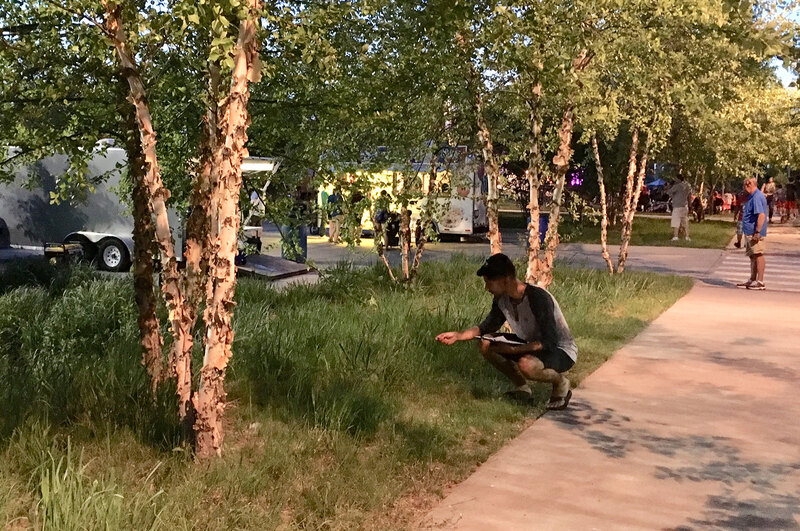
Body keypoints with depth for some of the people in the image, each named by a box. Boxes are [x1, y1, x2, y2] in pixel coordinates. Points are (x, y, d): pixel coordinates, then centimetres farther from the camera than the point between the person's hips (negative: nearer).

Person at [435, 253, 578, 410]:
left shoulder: (538, 298, -30)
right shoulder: (501, 299, -6)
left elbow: (549, 342, -32)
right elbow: (487, 327, 9)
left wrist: (512, 350, -35)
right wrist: (457, 335, -6)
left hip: (562, 351, -8)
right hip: (531, 345, 8)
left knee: (525, 364, -38)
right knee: (485, 345, -4)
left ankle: (560, 383, -6)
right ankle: (522, 387, 9)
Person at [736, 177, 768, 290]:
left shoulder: (757, 197, -18)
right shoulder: (753, 196, 16)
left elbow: (761, 215, -25)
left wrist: (757, 232, -28)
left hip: (754, 233, -11)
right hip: (749, 232, 11)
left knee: (758, 256, -7)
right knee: (753, 256, 15)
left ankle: (760, 282, -4)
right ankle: (752, 280, 23)